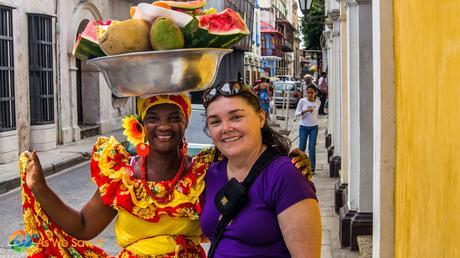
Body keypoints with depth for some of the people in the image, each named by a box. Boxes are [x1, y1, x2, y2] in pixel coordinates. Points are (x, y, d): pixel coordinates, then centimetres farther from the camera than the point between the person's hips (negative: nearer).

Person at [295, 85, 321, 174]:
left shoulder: (318, 102, 1)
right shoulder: (302, 101, -6)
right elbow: (296, 114, -9)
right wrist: (305, 110, -22)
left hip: (314, 127, 1)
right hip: (303, 127, -1)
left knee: (312, 148, 0)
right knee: (302, 147, 1)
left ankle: (312, 168, 4)